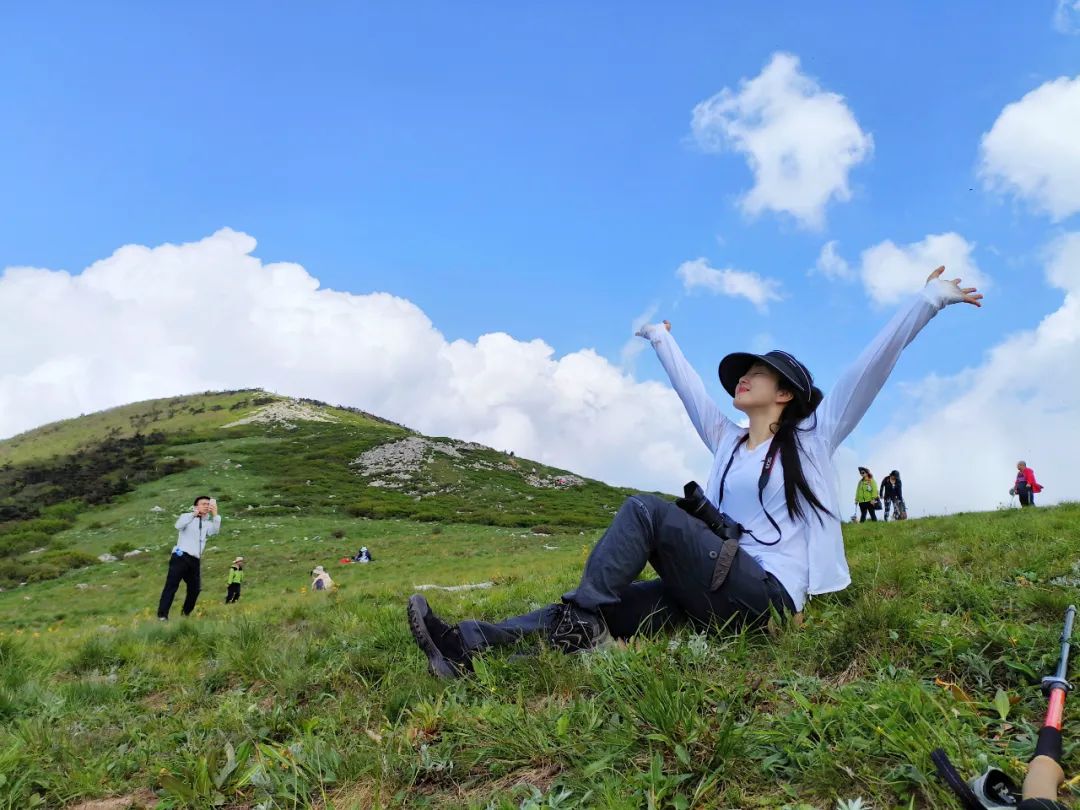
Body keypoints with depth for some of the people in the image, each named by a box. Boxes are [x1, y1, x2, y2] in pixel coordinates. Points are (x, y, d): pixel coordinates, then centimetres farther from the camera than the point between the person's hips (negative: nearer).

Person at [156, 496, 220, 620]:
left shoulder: (207, 523, 18)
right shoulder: (187, 517, 7)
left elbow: (214, 531, -4)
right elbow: (178, 525, -15)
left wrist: (215, 515, -12)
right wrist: (194, 514, -24)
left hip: (195, 560, 6)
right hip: (181, 556, -5)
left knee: (195, 588, 5)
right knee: (171, 585, -11)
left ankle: (185, 614, 19)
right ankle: (162, 615, -14)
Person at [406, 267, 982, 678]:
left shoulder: (811, 437, 6)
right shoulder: (728, 443, 20)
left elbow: (871, 367, 1)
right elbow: (691, 390, 33)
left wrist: (927, 300, -1)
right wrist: (663, 341, 45)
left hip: (768, 595, -7)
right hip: (720, 592, 7)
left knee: (646, 509, -23)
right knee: (604, 607, -13)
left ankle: (579, 623, -26)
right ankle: (469, 647, -24)